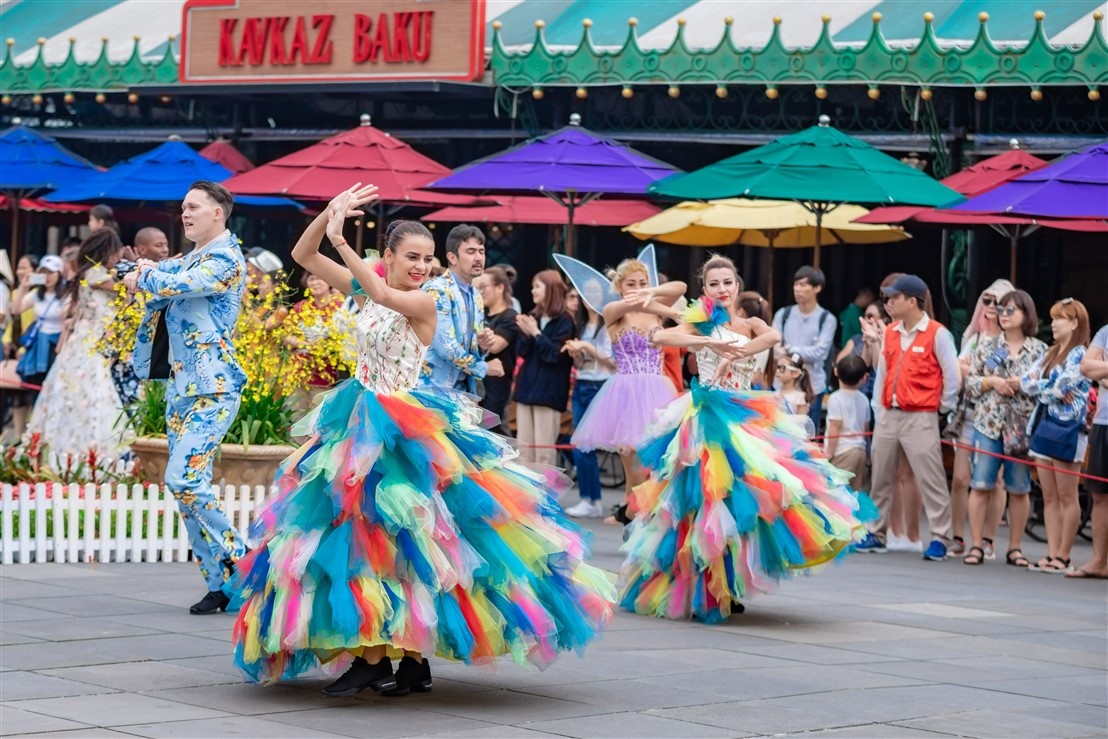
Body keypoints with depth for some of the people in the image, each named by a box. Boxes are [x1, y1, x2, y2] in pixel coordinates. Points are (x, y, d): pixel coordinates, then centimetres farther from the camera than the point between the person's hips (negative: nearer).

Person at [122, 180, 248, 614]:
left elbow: (176, 285, -21)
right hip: (180, 387, 9)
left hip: (212, 389, -9)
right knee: (188, 486, 5)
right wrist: (146, 271, -3)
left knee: (183, 480, -19)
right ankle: (219, 584, 9)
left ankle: (241, 560, -7)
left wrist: (145, 277, -2)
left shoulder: (226, 260, -9)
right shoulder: (189, 260, 20)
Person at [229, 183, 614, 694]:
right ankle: (370, 655, 8)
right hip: (359, 428, 6)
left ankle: (414, 656, 0)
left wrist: (340, 239, -31)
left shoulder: (424, 302, -10)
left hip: (404, 432, -6)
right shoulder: (367, 290, 7)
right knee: (356, 533, 3)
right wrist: (329, 212, -10)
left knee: (404, 537, -7)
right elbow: (302, 255, 5)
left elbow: (383, 295, -31)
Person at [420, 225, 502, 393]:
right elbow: (445, 346, -20)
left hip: (462, 388, 8)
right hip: (434, 386, -8)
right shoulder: (437, 290, -12)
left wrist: (482, 346, -3)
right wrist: (484, 368, -8)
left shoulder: (476, 297, 13)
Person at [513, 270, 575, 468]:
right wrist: (525, 333, -10)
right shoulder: (532, 317, 11)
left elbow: (554, 353, -15)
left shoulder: (564, 321, -7)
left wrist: (536, 333, -15)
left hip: (549, 390, -6)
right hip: (527, 386, 6)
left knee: (544, 447, -5)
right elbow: (521, 351, 7)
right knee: (524, 446, 7)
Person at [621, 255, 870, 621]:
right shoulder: (701, 325, 4)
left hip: (747, 415, 3)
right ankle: (703, 589, 1)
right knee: (709, 493, -8)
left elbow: (774, 336, -13)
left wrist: (732, 357, -21)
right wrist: (710, 343, -25)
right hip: (708, 416, -3)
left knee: (743, 490, -2)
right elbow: (660, 336, -16)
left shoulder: (749, 325, 11)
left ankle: (728, 588, 11)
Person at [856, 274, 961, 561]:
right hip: (888, 415, 7)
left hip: (920, 417, -7)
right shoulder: (890, 332, 11)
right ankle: (876, 534, 20)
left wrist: (943, 408, 1)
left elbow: (952, 375, -5)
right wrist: (878, 410, 11)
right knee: (880, 479, 11)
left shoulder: (937, 334, -8)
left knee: (931, 480, -7)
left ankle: (940, 539, -4)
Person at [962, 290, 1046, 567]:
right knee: (980, 485, -4)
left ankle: (1015, 547, 13)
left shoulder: (1039, 350, 3)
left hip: (1022, 426, -1)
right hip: (988, 423, 1)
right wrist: (991, 382, -10)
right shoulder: (987, 345, 8)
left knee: (1019, 489, 4)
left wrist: (1023, 385, -12)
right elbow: (969, 382, 7)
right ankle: (977, 545, 2)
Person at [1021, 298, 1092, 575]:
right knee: (1049, 497, 6)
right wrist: (1052, 390, -9)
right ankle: (1052, 553, 8)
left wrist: (1038, 386, 1)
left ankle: (1063, 557, 1)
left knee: (1066, 497, -2)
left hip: (1068, 429, -8)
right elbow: (1026, 381, 7)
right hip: (1045, 426, 8)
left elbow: (1060, 387, -17)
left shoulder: (1079, 355, -8)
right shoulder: (1049, 354, 16)